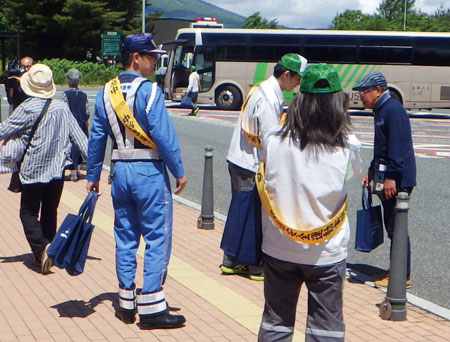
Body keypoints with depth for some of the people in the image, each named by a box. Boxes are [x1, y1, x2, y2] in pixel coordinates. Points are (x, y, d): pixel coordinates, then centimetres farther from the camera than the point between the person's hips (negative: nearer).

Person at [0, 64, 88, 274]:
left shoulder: (27, 109, -13)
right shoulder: (62, 108, 1)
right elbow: (79, 136, 2)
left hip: (34, 170, -4)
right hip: (58, 169, 5)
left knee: (29, 212, 5)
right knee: (50, 212, 16)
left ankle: (41, 248, -16)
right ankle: (49, 254, 20)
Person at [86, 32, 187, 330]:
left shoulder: (106, 92, 7)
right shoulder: (149, 90, -12)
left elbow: (97, 136, 9)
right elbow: (163, 135, -16)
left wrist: (93, 176, 16)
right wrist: (179, 172, -8)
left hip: (121, 171, 7)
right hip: (149, 171, -6)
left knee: (125, 237, 13)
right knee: (157, 237, -1)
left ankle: (126, 305, 19)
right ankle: (152, 309, 0)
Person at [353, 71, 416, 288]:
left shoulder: (393, 110, -15)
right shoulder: (381, 110, 16)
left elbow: (397, 146, -22)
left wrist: (391, 177, -24)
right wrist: (372, 172, 21)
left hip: (398, 181, -10)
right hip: (388, 179, 10)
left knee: (396, 228, -5)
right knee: (392, 228, 15)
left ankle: (402, 276, 2)